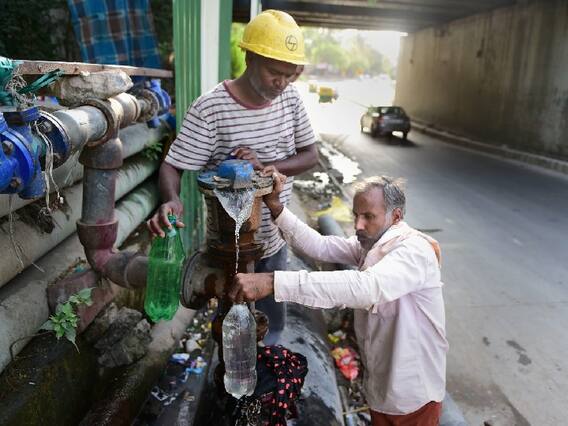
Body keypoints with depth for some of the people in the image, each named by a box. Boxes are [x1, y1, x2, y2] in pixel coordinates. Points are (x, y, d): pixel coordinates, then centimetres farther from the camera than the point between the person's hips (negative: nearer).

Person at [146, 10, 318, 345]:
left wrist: (266, 167, -19)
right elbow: (172, 167, -18)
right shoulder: (210, 109, -20)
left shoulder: (290, 98, -4)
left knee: (274, 320, 25)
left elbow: (311, 155, -1)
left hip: (275, 238, 5)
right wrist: (171, 201, -41)